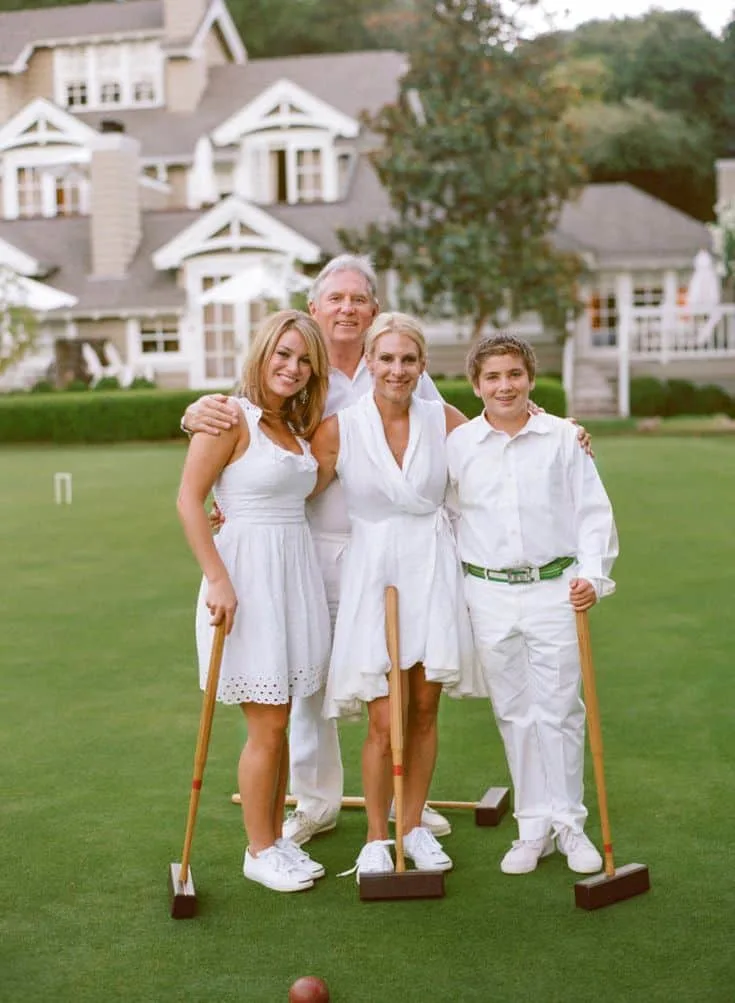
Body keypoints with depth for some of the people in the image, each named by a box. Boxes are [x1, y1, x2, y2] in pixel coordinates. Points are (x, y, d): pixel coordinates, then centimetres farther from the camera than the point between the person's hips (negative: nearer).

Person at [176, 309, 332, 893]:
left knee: (280, 722, 12)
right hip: (249, 575, -7)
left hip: (296, 573, 7)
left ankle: (275, 838, 23)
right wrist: (218, 580, -18)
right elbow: (189, 501, -14)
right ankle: (260, 852, 12)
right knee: (267, 725, -2)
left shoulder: (295, 426, 14)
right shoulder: (232, 418, -10)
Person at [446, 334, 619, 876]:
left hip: (554, 587, -1)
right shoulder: (458, 444, 3)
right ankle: (533, 825, 18)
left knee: (559, 709, 2)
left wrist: (593, 574, -9)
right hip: (489, 592, 2)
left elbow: (593, 510, 1)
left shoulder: (563, 437, -1)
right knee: (513, 713, 8)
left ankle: (569, 822, 15)